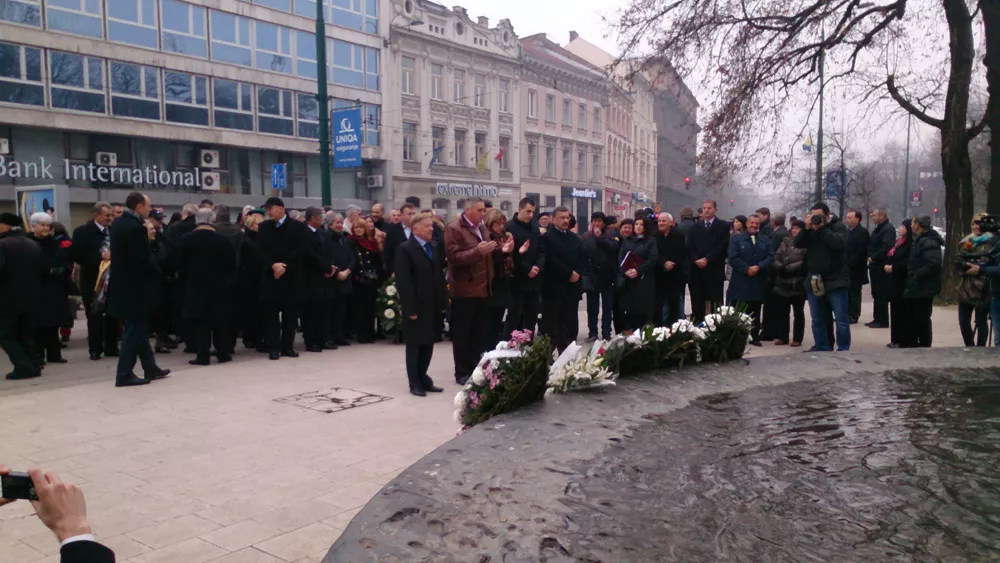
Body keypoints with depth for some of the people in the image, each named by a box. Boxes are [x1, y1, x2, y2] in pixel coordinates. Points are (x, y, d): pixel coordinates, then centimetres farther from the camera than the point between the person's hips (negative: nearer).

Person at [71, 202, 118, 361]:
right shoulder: (82, 231, -3)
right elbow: (77, 255, -13)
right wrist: (100, 256, -19)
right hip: (93, 280, -3)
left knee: (112, 314, 6)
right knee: (94, 315, 3)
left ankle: (111, 347, 14)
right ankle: (95, 349, 10)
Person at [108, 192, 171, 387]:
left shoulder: (118, 224, 10)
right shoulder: (136, 227, -20)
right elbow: (144, 260, -21)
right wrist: (160, 274, -6)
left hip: (123, 284, 10)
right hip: (134, 286, -10)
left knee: (138, 328, 15)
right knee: (135, 329, -1)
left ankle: (150, 368, 24)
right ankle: (124, 374, 4)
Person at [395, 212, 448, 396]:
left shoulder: (435, 247, 12)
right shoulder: (405, 249, -9)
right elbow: (403, 282, -14)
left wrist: (443, 302, 8)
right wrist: (410, 308, -18)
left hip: (433, 305, 6)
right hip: (416, 307, -6)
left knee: (428, 344, 11)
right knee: (414, 345, 4)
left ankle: (423, 378, 22)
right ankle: (415, 383, 13)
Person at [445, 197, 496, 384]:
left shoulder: (482, 228, 16)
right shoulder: (454, 229, -10)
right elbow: (454, 257, -19)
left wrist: (501, 251, 2)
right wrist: (477, 251, -28)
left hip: (483, 289, 8)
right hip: (464, 290, -8)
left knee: (479, 332, 12)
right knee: (462, 333, 1)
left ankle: (475, 369, 22)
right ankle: (462, 373, 10)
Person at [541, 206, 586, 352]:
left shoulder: (575, 238, 17)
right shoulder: (547, 237, -4)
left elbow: (583, 259, 12)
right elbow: (551, 260, -15)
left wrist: (578, 274, -7)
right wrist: (569, 273, -14)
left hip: (572, 287, 6)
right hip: (553, 288, -6)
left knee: (570, 325, 6)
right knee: (551, 325, -1)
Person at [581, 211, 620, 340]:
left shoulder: (611, 235, 3)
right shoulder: (585, 237, 2)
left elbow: (614, 247, -16)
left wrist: (600, 237, -13)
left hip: (607, 276, 0)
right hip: (592, 276, 0)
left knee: (608, 307, 6)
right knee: (592, 308, 7)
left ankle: (606, 333, 14)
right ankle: (592, 333, 15)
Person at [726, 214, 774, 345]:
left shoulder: (765, 240, 12)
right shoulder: (737, 239, 3)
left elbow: (770, 257, 1)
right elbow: (733, 258, -7)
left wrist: (758, 267, -15)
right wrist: (747, 269, -16)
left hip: (758, 282, 3)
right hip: (740, 281, -3)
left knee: (755, 311, 9)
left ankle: (754, 337, 16)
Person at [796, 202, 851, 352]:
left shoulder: (838, 226, -5)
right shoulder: (810, 229, 10)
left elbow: (839, 242, -23)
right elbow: (798, 244, -1)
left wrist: (821, 228, -19)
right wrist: (807, 228, -13)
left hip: (835, 281, -5)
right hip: (814, 281, 5)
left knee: (841, 320, -3)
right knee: (817, 320, 10)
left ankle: (843, 350, 5)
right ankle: (822, 349, 19)